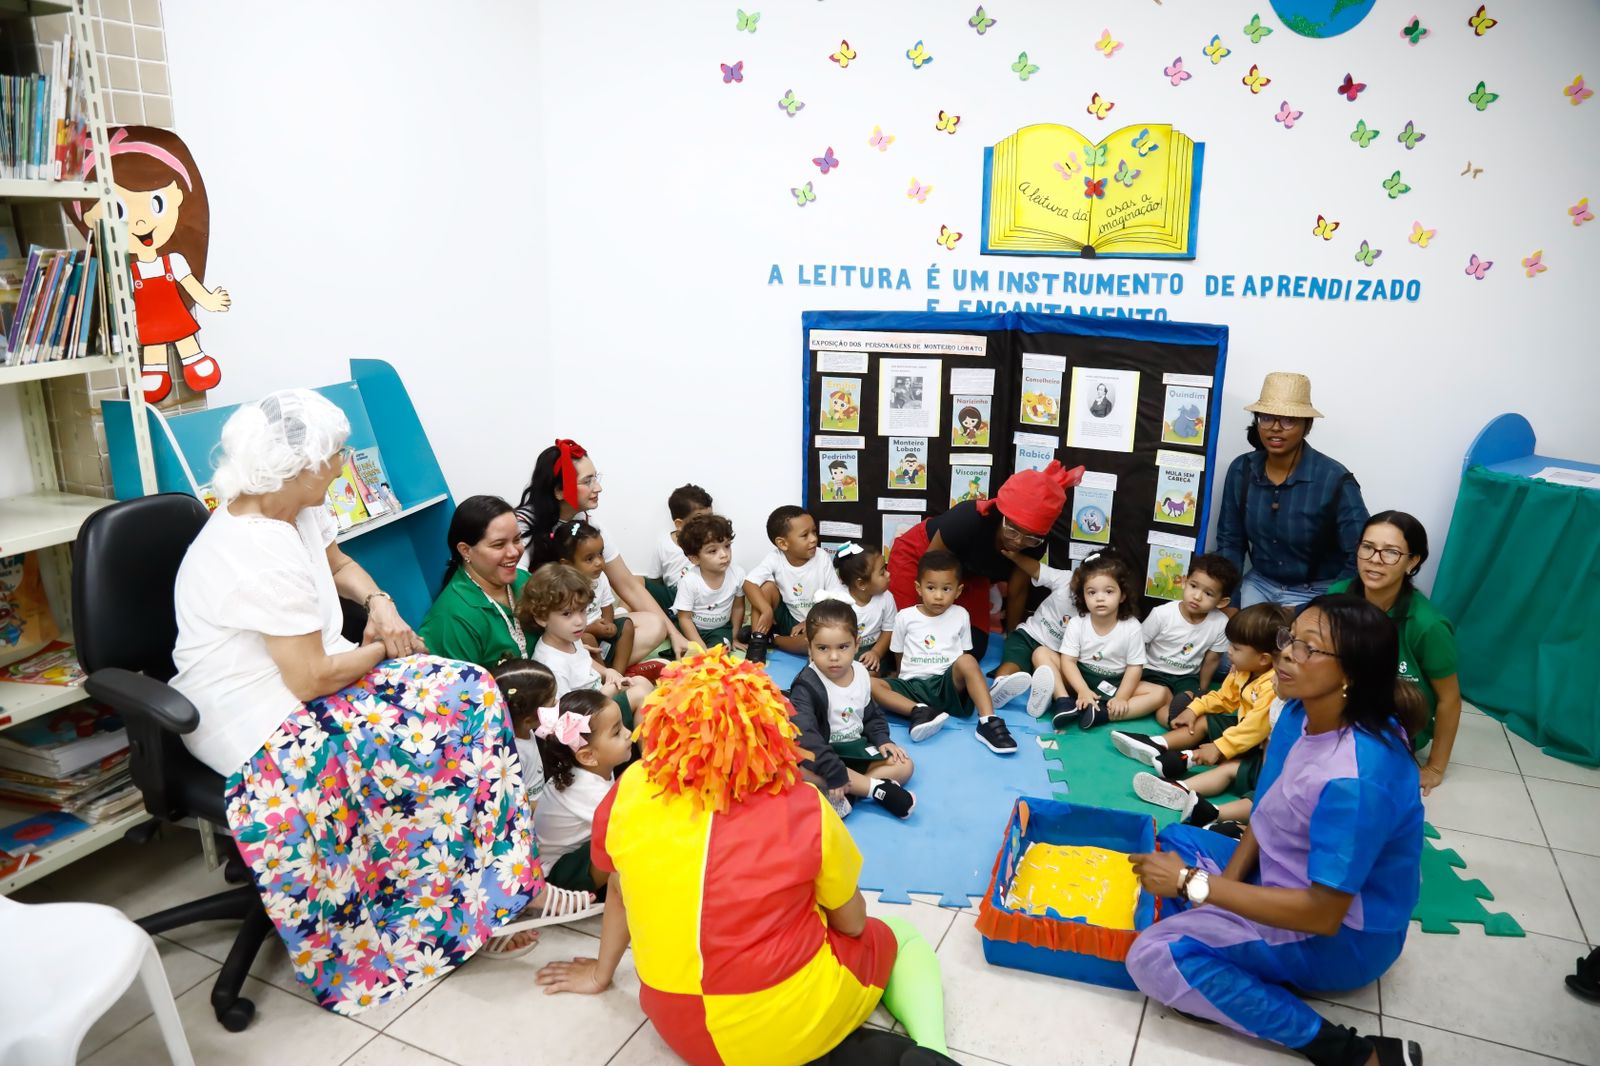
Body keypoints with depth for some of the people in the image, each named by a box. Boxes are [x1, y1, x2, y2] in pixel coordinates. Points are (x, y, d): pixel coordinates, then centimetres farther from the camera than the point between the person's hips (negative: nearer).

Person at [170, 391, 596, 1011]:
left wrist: (379, 604, 0)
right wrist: (382, 649, -8)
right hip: (258, 729, -9)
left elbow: (339, 564, 20)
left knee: (467, 693, -4)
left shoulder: (293, 510, 1)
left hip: (296, 681, 9)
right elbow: (312, 679, -25)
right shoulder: (266, 559, -27)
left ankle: (514, 888, 2)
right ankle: (507, 890, 1)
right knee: (460, 706, -17)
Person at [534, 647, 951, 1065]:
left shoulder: (631, 791, -14)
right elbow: (852, 922, -4)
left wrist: (601, 974, 22)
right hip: (787, 1025, -3)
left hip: (677, 1026, 4)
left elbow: (619, 888, 4)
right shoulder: (802, 810, -20)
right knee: (900, 937, 23)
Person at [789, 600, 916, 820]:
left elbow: (872, 714, 16)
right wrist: (834, 771, -36)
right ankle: (878, 788, -29)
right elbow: (804, 735, -31)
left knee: (904, 765, -1)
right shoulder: (806, 686, -21)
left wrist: (882, 740, -3)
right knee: (801, 769, -39)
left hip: (855, 749, 7)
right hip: (822, 752, -7)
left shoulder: (861, 673, 0)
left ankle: (846, 793, -23)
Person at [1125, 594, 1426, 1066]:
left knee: (1155, 958, -20)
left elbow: (1323, 913, -30)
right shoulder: (1300, 714, -8)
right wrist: (1225, 884, -10)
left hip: (1342, 937, -9)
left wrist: (1192, 883, -27)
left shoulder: (1357, 778, -34)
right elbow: (1268, 815, 4)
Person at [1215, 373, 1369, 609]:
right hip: (1259, 583, 4)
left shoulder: (1334, 480, -19)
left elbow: (1361, 558, -17)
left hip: (1313, 592, -3)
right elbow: (1230, 542, 2)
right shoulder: (1241, 470, -6)